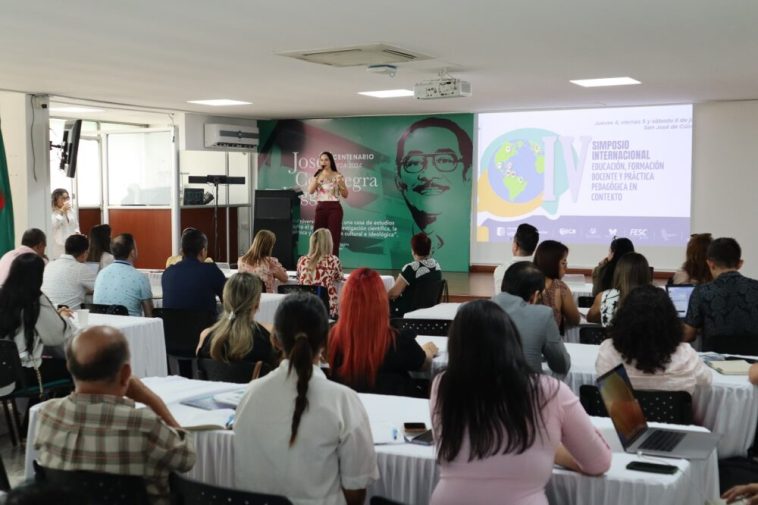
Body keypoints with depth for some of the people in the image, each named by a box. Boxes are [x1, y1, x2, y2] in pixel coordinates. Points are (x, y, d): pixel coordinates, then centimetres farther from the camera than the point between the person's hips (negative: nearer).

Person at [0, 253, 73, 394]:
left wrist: (55, 315, 22)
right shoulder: (37, 301, -14)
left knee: (55, 361, 28)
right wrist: (63, 318, 13)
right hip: (24, 373, -7)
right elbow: (57, 336, -6)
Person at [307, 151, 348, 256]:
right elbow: (310, 191, -4)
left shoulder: (338, 176, 3)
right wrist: (317, 177, -8)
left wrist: (340, 184, -15)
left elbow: (345, 195, 2)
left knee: (333, 238, -5)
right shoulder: (316, 176, 10)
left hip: (334, 208, -3)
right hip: (320, 208, 3)